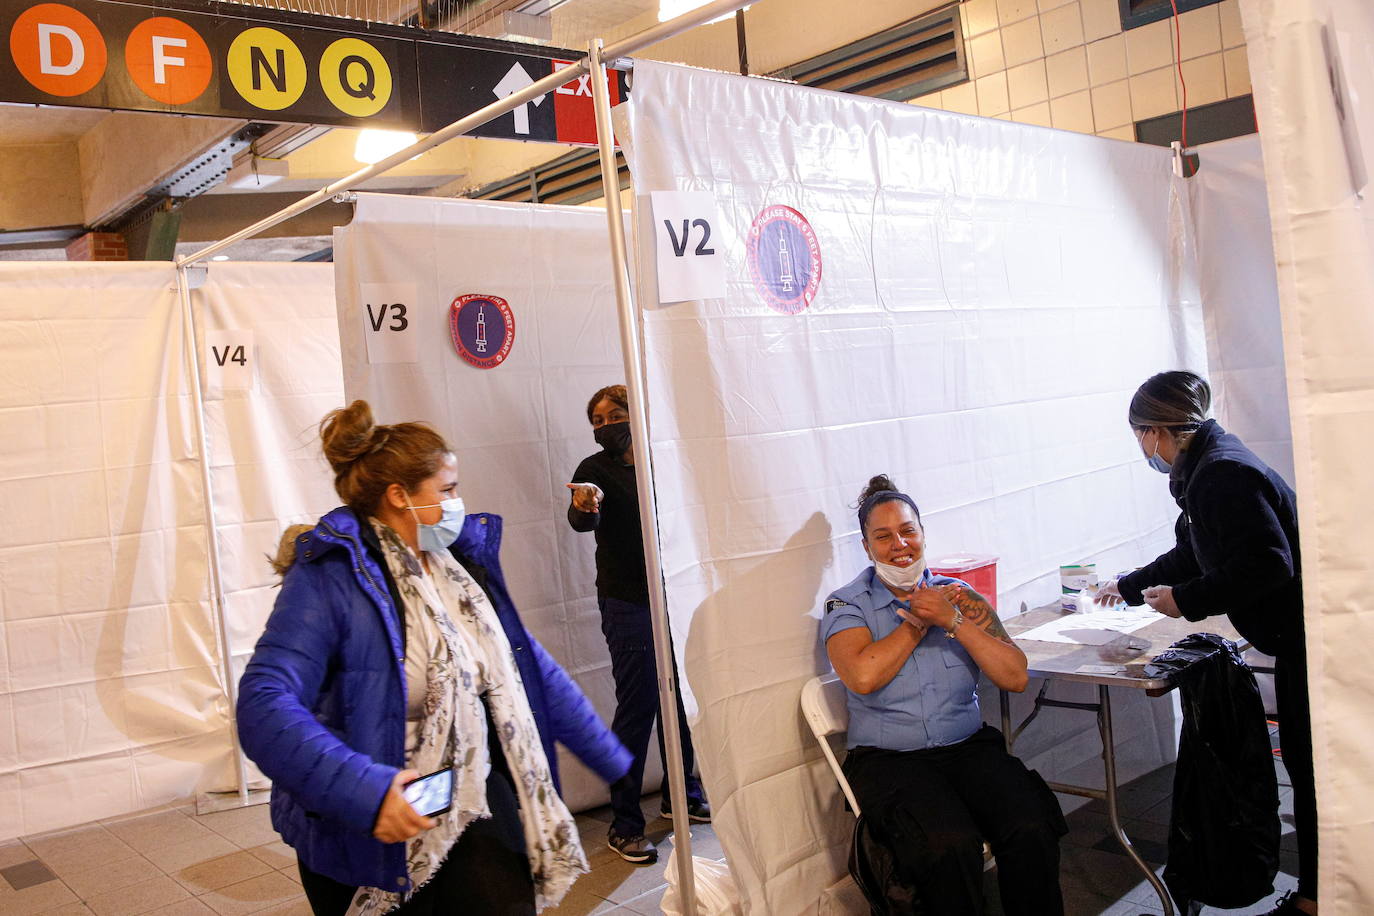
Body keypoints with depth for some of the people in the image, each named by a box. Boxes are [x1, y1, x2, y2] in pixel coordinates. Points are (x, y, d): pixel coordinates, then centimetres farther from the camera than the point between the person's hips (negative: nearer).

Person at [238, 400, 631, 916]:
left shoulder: (463, 563, 7)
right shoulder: (330, 578, -15)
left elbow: (534, 671, 12)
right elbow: (264, 706, -25)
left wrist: (616, 763, 14)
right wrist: (364, 791, -36)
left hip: (475, 800, 5)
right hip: (368, 839, -5)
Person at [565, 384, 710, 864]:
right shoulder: (596, 469, -4)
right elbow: (581, 519, -24)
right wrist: (584, 503, -45)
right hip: (629, 603, -5)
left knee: (679, 697, 12)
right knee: (638, 706, -7)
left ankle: (682, 794, 31)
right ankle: (624, 824, 3)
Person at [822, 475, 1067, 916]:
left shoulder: (959, 596, 11)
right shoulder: (846, 605, 4)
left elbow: (1015, 677, 2)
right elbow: (863, 676, -16)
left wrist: (952, 620, -8)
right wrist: (920, 620, -5)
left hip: (969, 746, 3)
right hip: (888, 759, -3)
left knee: (1032, 829, -24)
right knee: (950, 844, -30)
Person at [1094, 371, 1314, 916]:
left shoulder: (1222, 473, -20)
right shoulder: (1206, 469, 13)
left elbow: (1266, 564, -27)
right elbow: (1191, 556, 26)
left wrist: (1185, 600, -16)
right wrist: (1129, 587, 37)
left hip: (1307, 633, -10)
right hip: (1294, 637, 10)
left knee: (1313, 767, 1)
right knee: (1304, 763, 18)